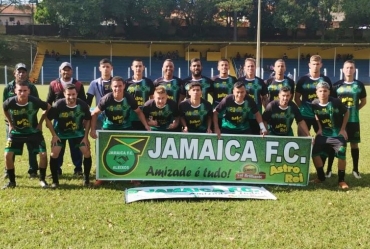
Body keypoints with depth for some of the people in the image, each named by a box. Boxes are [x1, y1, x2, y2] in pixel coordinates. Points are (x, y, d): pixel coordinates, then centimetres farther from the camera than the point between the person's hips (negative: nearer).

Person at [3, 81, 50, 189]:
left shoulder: (35, 101, -25)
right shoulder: (10, 102, -22)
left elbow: (48, 108, -4)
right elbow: (4, 109, 5)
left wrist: (40, 122, -3)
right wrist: (10, 123, 3)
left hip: (33, 132, -1)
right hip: (16, 132, 1)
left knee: (43, 154, -12)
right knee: (8, 155, -10)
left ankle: (42, 179, 7)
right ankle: (12, 181, 8)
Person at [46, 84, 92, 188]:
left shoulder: (83, 105, -22)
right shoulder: (58, 105, -26)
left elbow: (88, 120, -4)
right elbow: (48, 119, -11)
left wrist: (86, 136, -8)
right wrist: (54, 135, -13)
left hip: (78, 132, 1)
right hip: (60, 132, -1)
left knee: (87, 152, -8)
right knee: (54, 153, -13)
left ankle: (86, 178, 10)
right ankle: (55, 180, 3)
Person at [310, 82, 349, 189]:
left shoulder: (336, 102, -20)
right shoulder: (314, 104, -10)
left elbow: (346, 113, -4)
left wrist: (343, 129, -6)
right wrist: (319, 128, 3)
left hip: (338, 134, -3)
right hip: (323, 134, 3)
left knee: (341, 155, -12)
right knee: (315, 153, -4)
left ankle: (341, 180, 4)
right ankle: (321, 177, 14)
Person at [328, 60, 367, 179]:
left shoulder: (359, 85, 2)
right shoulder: (337, 85, 0)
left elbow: (363, 101, 11)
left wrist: (354, 110, 0)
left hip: (353, 120, 1)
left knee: (354, 143, 7)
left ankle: (355, 169, 18)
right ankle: (329, 169, 11)